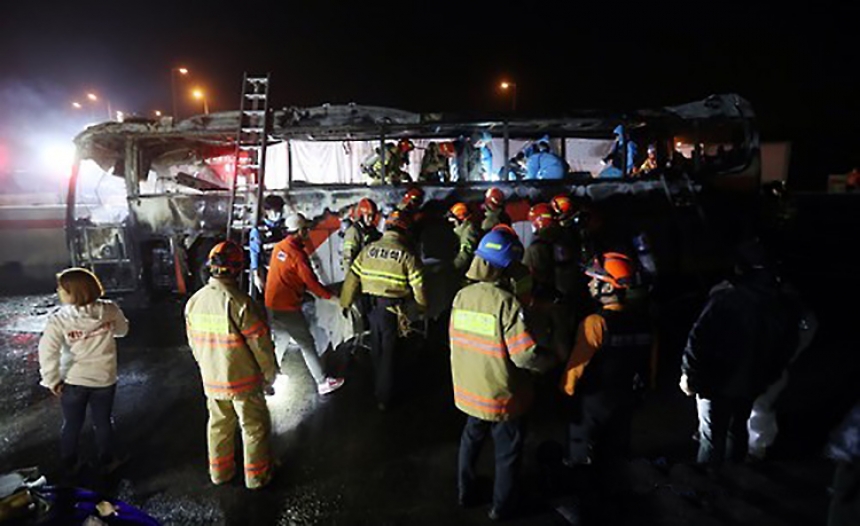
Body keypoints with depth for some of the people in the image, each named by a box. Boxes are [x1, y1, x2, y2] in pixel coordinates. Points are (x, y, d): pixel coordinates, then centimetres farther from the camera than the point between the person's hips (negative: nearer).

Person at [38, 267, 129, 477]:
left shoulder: (59, 319, -20)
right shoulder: (110, 310, -14)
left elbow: (47, 352, -23)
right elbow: (122, 330, 4)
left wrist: (52, 380, -11)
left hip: (73, 381, -1)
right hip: (104, 378, 1)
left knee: (71, 425, 20)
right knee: (103, 422, 20)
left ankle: (70, 466, 37)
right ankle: (107, 461, 34)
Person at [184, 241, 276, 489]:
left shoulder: (194, 302, -6)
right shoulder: (240, 303, -25)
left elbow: (194, 342, 7)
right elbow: (260, 344, -19)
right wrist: (269, 375, -4)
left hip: (211, 379, 6)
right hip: (243, 380, -6)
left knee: (219, 425, 23)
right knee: (254, 427, 13)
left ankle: (220, 471, 39)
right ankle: (257, 476, 26)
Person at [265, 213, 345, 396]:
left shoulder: (278, 248, 5)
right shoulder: (297, 254, -17)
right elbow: (311, 282, -16)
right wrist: (331, 296, -6)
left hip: (270, 305, 7)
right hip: (288, 308, -7)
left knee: (280, 340, 23)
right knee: (307, 345, 2)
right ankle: (323, 383, 8)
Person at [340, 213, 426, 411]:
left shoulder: (368, 250, 2)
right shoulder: (407, 255, -10)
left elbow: (352, 277, 3)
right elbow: (418, 287, -8)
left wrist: (345, 303, 12)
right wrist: (423, 305, 10)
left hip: (371, 304, 4)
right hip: (392, 307, -4)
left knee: (376, 347, 24)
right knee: (389, 352, 9)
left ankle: (380, 385, 45)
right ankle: (384, 398, 17)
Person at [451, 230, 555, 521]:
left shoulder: (461, 297, -7)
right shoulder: (506, 303, -26)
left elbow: (455, 341, 4)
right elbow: (525, 356, -26)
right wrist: (550, 362, -7)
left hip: (468, 390, 5)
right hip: (501, 396, -5)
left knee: (471, 440, 27)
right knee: (508, 452, 18)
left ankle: (466, 492, 45)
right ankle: (502, 506, 35)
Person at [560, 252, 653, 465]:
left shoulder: (597, 322, -25)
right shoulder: (641, 321, -5)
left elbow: (578, 364, -20)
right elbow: (646, 362, 5)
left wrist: (566, 389, -1)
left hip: (593, 401, -6)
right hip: (625, 400, 6)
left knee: (581, 460, 10)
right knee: (615, 455, 22)